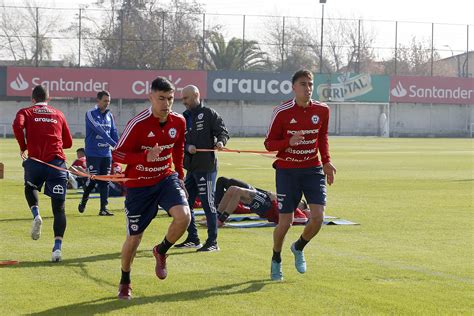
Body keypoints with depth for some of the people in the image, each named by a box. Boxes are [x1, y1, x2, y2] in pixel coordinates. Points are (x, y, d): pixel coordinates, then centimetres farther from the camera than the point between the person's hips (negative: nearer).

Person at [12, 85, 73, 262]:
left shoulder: (26, 112, 13)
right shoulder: (58, 114, 19)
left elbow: (17, 125, -10)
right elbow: (68, 142, 20)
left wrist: (23, 146, 2)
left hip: (35, 160, 0)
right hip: (57, 161, 1)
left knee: (30, 187, 32)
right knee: (59, 208, 2)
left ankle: (36, 214, 2)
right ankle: (58, 247, -14)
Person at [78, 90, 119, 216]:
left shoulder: (109, 115, 12)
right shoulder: (91, 114, -7)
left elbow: (114, 132, 12)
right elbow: (99, 130, -19)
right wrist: (114, 144, -26)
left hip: (106, 154, 5)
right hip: (93, 153, -5)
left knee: (105, 181, 2)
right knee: (93, 180, -5)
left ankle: (103, 208, 4)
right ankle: (83, 201, 19)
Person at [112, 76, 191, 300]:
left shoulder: (178, 122, -5)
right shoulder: (138, 124, -20)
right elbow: (117, 155, -16)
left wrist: (180, 176, 18)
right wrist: (145, 157, -30)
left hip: (166, 178, 3)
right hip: (139, 185, -3)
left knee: (183, 216, -25)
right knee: (133, 238, 4)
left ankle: (161, 251, 7)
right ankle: (124, 282, 30)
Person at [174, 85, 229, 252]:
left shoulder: (209, 114, -3)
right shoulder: (184, 117, 15)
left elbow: (223, 131, -7)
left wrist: (220, 141, -28)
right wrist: (187, 147, -10)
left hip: (206, 167, -8)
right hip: (191, 167, 8)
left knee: (208, 203, -6)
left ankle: (212, 242, -1)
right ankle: (193, 239, 24)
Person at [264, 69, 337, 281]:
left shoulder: (322, 110, 1)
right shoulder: (282, 112, -10)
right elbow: (269, 144, -6)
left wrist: (326, 161, 6)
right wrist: (289, 142, -24)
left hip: (313, 169, 3)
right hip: (287, 170, -3)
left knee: (318, 217, -13)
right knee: (285, 222, -1)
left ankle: (299, 248, 19)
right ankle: (276, 259, 27)